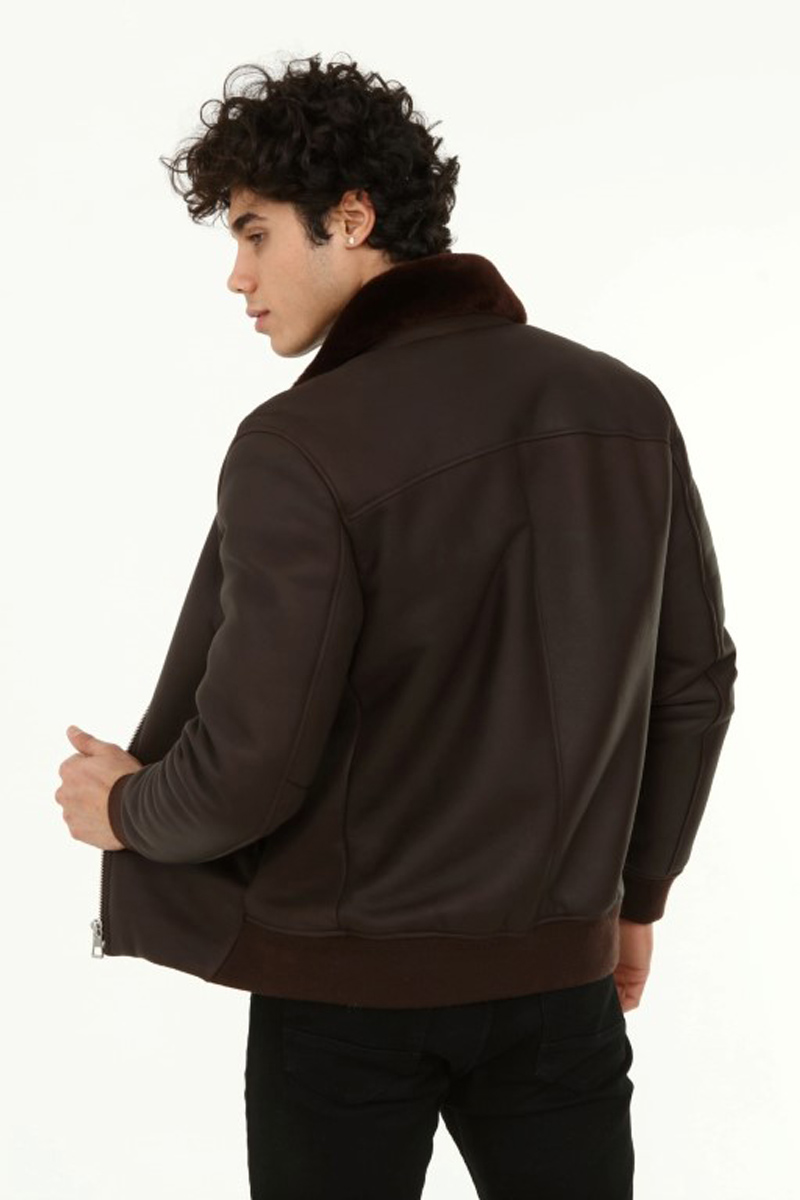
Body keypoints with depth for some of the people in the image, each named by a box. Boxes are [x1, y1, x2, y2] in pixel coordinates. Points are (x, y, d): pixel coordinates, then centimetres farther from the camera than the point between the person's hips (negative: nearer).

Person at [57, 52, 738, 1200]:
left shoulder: (299, 446, -19)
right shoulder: (626, 407, -2)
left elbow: (253, 762, -19)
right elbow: (694, 679, 5)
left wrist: (124, 809, 2)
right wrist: (638, 891, 18)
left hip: (347, 986, -4)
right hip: (561, 971, 4)